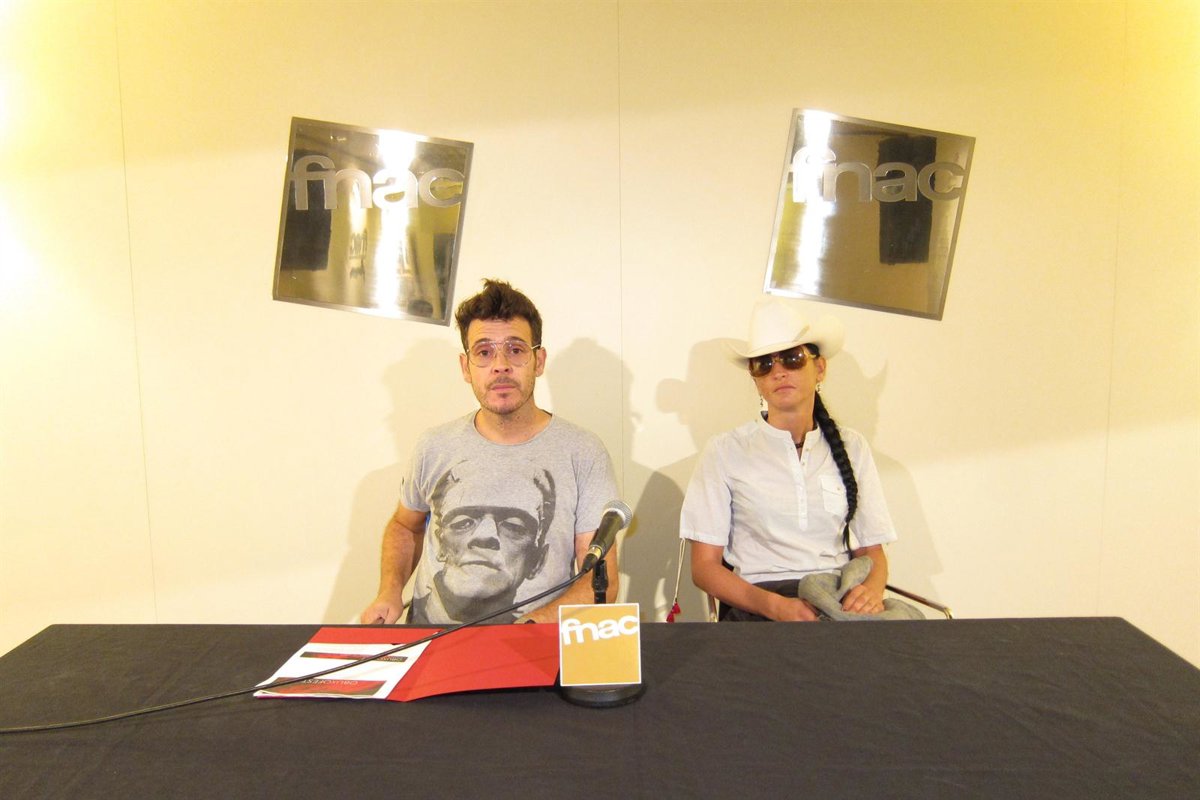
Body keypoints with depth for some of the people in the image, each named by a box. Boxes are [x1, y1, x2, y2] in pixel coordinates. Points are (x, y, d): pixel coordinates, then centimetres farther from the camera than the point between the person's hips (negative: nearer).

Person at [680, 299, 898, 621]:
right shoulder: (726, 450, 3)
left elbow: (872, 552, 15)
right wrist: (775, 606, -18)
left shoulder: (851, 447, 14)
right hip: (757, 605, -2)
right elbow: (704, 567, -1)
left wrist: (872, 589, -10)